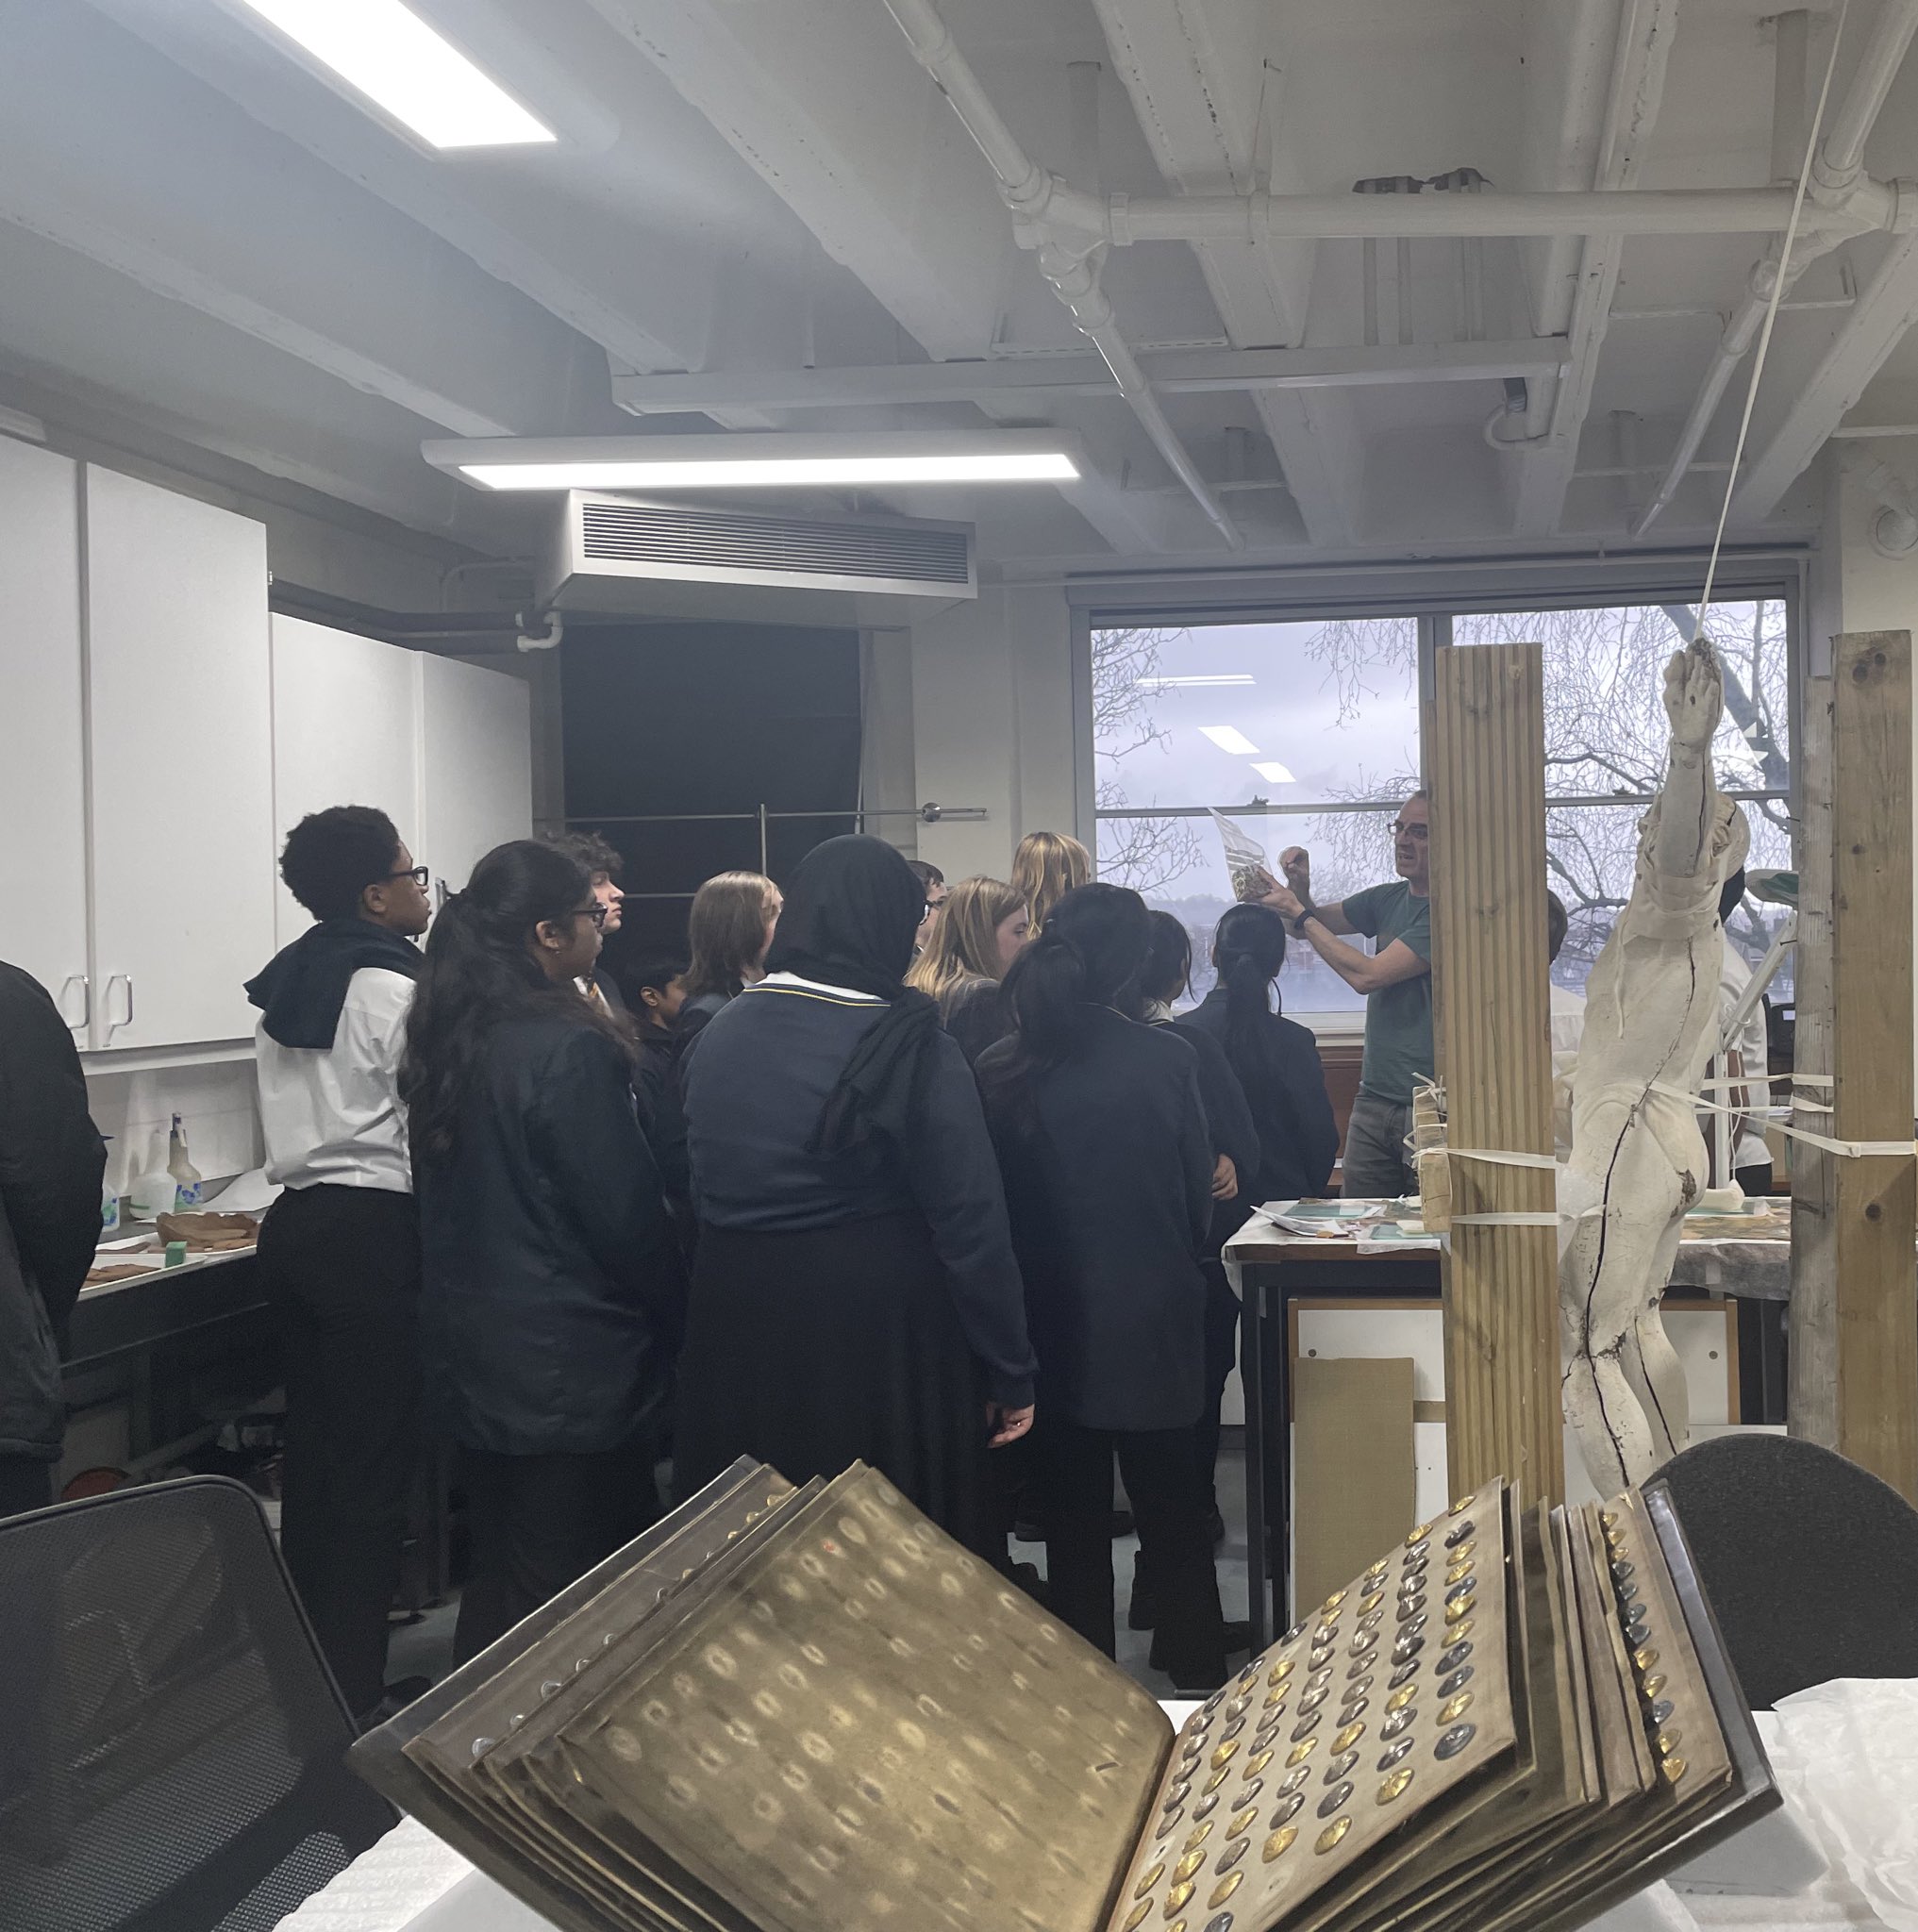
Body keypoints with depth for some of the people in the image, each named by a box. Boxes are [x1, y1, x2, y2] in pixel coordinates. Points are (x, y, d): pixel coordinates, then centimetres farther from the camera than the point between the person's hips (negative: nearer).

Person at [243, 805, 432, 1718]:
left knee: (311, 1454, 14)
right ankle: (353, 1693, -3)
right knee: (374, 1470, -4)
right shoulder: (394, 988, -12)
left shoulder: (286, 984, 13)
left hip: (292, 1223, 9)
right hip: (371, 1231, -9)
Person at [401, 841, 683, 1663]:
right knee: (569, 1597, 0)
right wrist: (675, 1316, -1)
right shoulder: (568, 1047, -19)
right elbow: (623, 1215, -16)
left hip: (467, 1345, 8)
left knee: (500, 1574, 17)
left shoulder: (444, 1038, 6)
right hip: (567, 1360, -8)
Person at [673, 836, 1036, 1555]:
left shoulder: (717, 1035, 1)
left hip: (732, 1342, 5)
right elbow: (971, 1225, -14)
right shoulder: (913, 1051, -15)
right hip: (881, 1350, -5)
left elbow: (701, 1193, 8)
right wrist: (1010, 1373, -7)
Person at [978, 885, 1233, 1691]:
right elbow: (1198, 1190, -4)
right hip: (1151, 1318, -2)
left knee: (1072, 1512, 14)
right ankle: (1197, 1671, 22)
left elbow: (996, 1203, 0)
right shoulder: (1164, 1059, -15)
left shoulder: (999, 1071, -9)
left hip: (1051, 1323, 2)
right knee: (1171, 1507, 13)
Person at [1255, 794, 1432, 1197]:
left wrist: (1298, 912, -7)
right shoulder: (1388, 899, 13)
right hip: (1373, 1099, 7)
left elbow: (1366, 975, -15)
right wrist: (1300, 890, 0)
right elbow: (1311, 926, 24)